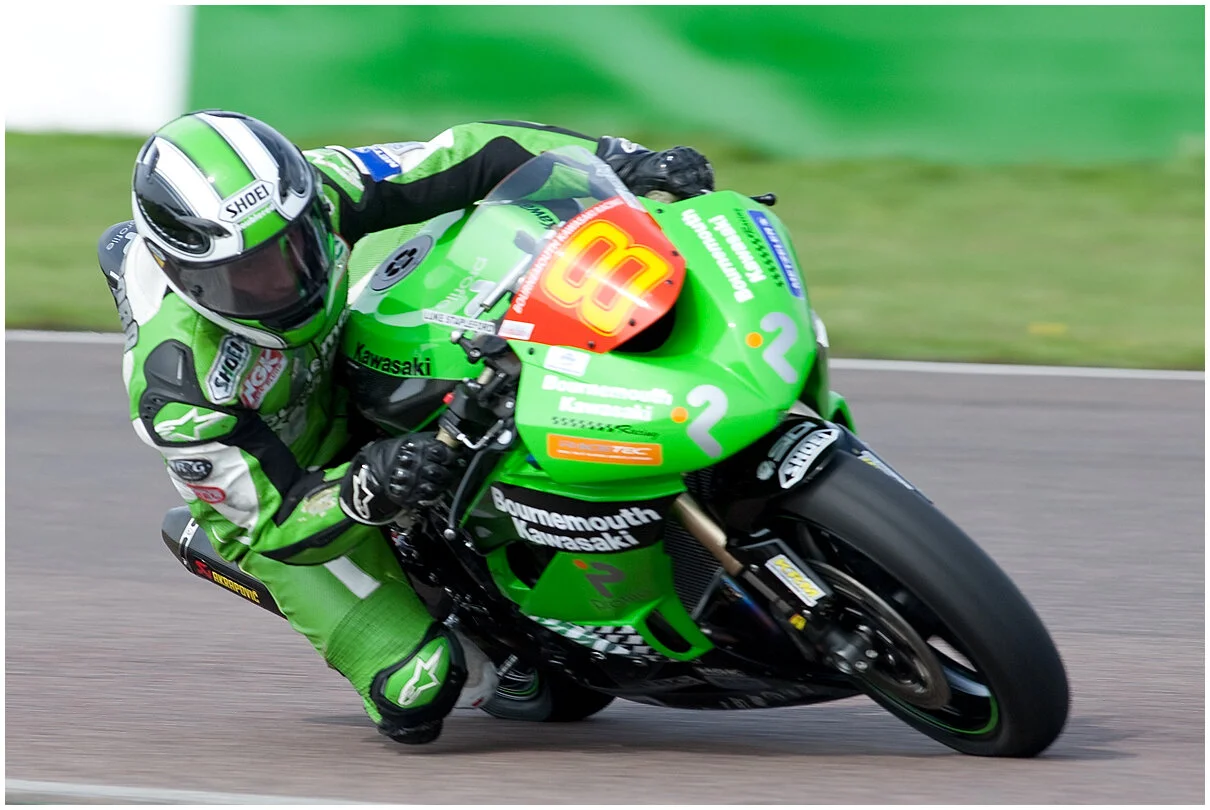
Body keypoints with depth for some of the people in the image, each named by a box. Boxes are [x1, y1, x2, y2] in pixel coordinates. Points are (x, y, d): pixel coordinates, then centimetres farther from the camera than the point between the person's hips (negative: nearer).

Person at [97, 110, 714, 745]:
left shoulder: (309, 196, -25)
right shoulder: (176, 387, -37)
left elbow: (466, 157, -20)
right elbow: (277, 519, -31)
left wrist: (616, 158, -29)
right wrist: (366, 493, -51)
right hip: (290, 507, -5)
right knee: (417, 693, -20)